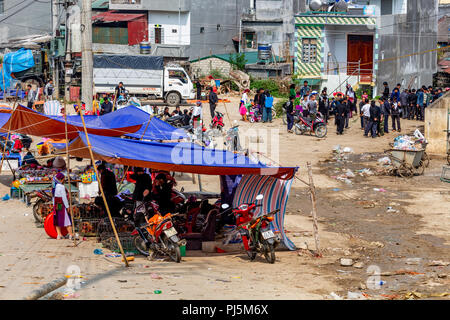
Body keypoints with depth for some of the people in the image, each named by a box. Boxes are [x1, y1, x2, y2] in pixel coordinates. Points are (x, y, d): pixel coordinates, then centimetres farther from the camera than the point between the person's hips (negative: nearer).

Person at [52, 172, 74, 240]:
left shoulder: (54, 187, 10)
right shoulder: (61, 186, -14)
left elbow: (53, 197, 14)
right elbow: (64, 197, -16)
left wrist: (54, 206, 19)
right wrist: (67, 206, -12)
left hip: (56, 206, 8)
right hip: (62, 205, -8)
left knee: (57, 220, 8)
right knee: (67, 219, -5)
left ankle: (59, 235, 7)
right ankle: (71, 235, -7)